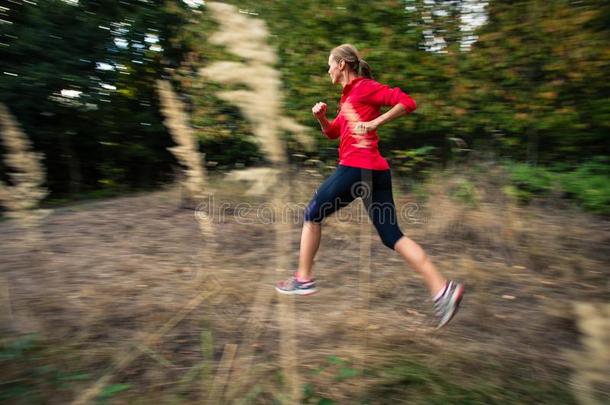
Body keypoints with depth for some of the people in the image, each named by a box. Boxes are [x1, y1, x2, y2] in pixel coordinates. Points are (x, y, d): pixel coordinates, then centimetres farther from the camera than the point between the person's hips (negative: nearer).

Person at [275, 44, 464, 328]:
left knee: (312, 215, 7)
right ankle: (441, 288, -1)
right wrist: (321, 117, 12)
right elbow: (332, 133, 30)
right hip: (376, 171, 9)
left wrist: (374, 123, -15)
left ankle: (304, 279, 17)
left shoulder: (364, 87, -2)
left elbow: (407, 102, -11)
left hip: (356, 168, -9)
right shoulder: (349, 95, 24)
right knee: (392, 235, 5)